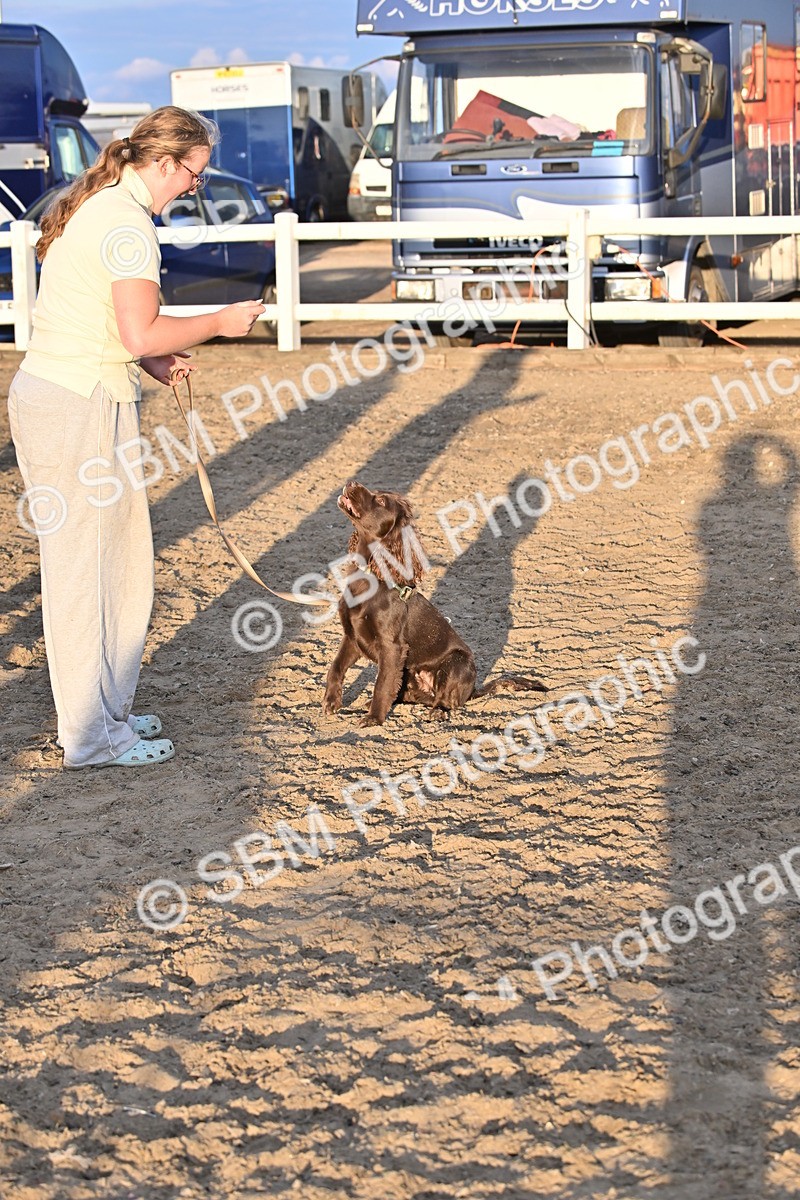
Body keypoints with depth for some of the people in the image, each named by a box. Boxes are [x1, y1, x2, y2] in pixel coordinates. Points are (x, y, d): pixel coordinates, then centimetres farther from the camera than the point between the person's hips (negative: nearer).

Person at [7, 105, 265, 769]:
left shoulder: (101, 205, 16)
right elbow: (141, 333, -23)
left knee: (119, 561, 16)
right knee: (85, 569, -2)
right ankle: (93, 736, 7)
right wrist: (220, 322, -9)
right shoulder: (128, 222, -16)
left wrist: (151, 361, 12)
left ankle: (107, 708, 27)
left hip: (52, 391, 10)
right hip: (78, 408, -10)